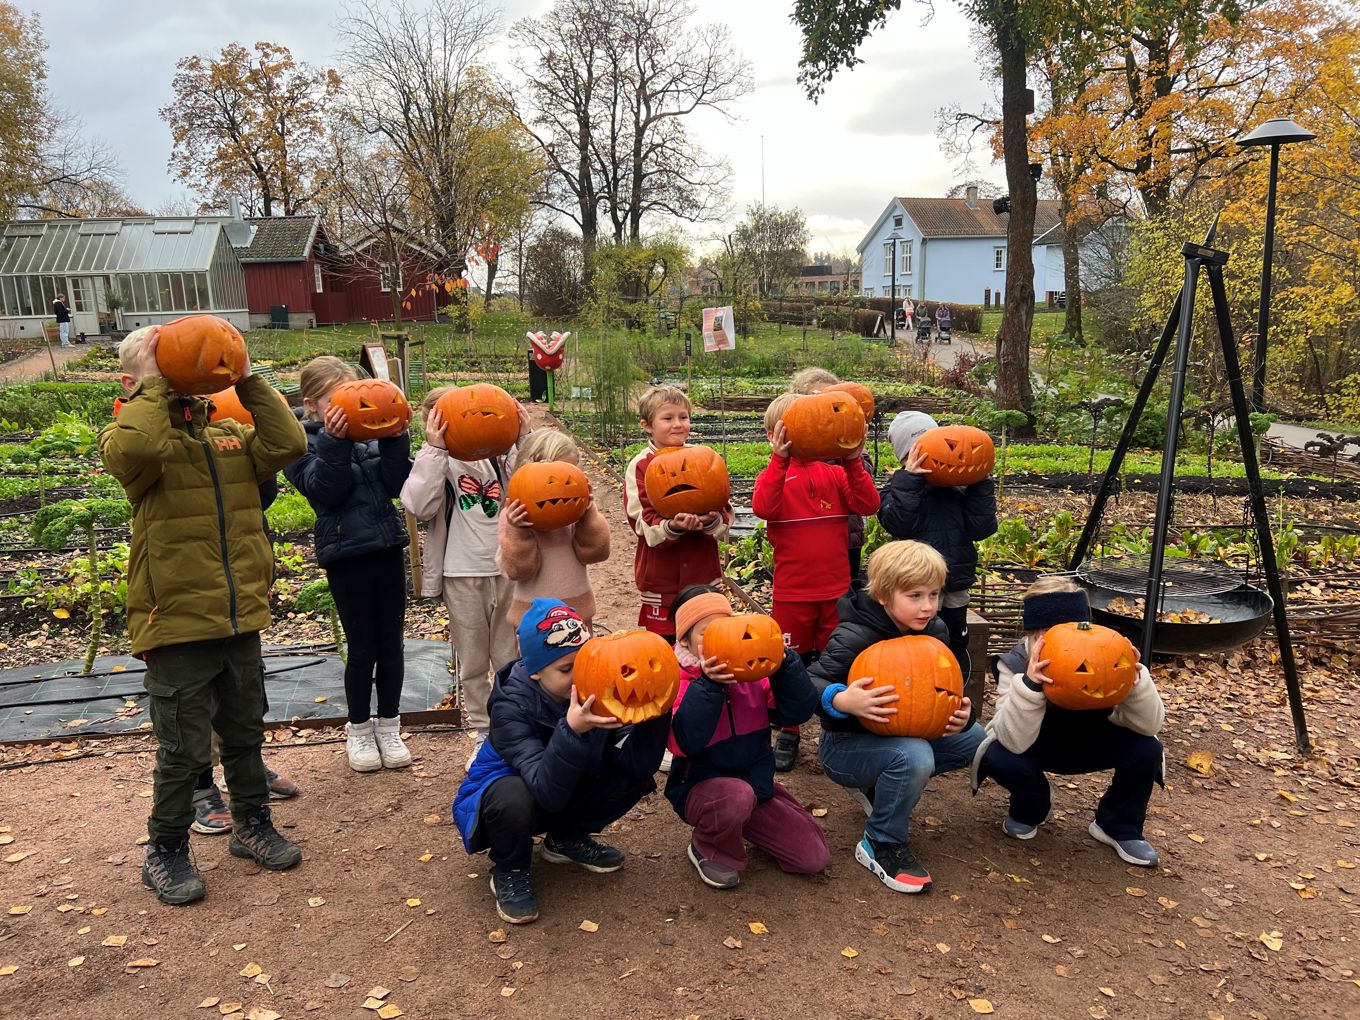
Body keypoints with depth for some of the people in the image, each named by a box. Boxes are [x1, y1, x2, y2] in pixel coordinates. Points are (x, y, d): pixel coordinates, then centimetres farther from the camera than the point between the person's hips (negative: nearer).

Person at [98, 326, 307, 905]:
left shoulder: (229, 438, 10)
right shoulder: (128, 435, -5)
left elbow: (287, 444, -6)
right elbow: (134, 449, -29)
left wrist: (247, 380, -5)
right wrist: (155, 386, -17)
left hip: (240, 620, 5)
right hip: (177, 624, -5)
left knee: (245, 732, 19)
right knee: (184, 748, 5)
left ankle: (252, 824, 39)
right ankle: (165, 854, 26)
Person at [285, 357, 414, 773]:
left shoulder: (370, 434, 8)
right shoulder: (303, 443, -2)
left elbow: (397, 485, 1)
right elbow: (326, 490, -16)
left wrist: (396, 440, -10)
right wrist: (335, 441, -25)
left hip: (388, 547, 4)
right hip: (346, 555, -4)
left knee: (392, 644, 10)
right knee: (362, 648, 4)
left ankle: (388, 726, 26)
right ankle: (359, 730, 25)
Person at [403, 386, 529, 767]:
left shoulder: (499, 452, 2)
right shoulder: (435, 462, -1)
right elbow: (420, 505, -19)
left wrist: (524, 440, -18)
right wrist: (435, 449, -22)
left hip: (507, 570, 1)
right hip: (461, 575, 0)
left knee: (510, 657, 11)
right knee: (472, 663, 11)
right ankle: (482, 733, 24)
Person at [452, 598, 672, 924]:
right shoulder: (512, 706, -30)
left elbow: (639, 765, -24)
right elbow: (547, 791, -41)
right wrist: (572, 729, -56)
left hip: (565, 792, 5)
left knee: (637, 775, -18)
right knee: (514, 796, -39)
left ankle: (566, 839, 8)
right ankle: (509, 870, -5)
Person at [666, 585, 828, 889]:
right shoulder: (679, 681, -16)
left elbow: (798, 712, -11)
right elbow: (684, 743, -31)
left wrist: (785, 664, -25)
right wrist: (708, 686, -37)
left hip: (756, 780, 5)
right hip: (700, 788, -5)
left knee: (814, 857, -2)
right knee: (736, 795, -40)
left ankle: (741, 826, 21)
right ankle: (708, 849, -6)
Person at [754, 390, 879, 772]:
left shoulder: (834, 472, 4)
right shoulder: (774, 474, -2)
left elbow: (869, 504, -10)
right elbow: (763, 508, -24)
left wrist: (852, 461, -19)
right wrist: (779, 459, -29)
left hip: (836, 589, 2)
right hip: (792, 593, -2)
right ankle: (787, 733, 28)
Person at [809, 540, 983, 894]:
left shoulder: (934, 632, -3)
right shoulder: (853, 639, -24)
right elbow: (810, 685, -24)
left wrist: (959, 716, -18)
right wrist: (842, 700, -45)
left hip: (902, 734, 8)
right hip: (845, 746, -8)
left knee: (971, 738, 1)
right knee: (914, 755, -34)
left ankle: (880, 786, 12)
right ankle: (880, 845, -11)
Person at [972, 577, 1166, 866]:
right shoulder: (1016, 664, -28)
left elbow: (1150, 726, -25)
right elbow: (1014, 742, -38)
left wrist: (1135, 679, -44)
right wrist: (1029, 684, -53)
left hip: (1088, 744, 2)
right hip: (1037, 749, -2)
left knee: (1145, 749, -24)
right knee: (1002, 759, -33)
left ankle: (1119, 826, 4)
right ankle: (1029, 809, 5)